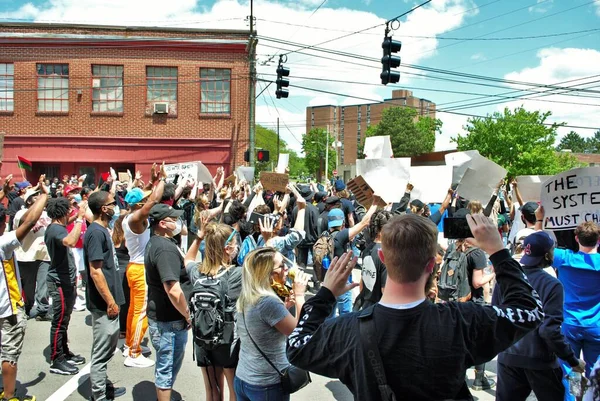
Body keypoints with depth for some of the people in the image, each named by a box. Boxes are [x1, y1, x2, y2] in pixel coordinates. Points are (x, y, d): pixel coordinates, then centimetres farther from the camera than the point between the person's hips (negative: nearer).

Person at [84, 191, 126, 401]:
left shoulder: (102, 230, 10)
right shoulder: (96, 232, -20)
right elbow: (95, 271, -23)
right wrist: (110, 302, -20)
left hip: (108, 300, 10)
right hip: (103, 303, -10)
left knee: (107, 347, 21)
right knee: (102, 351, 1)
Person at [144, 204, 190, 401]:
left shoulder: (154, 242, 7)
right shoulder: (166, 248, -25)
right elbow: (173, 291, -30)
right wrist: (188, 316, -19)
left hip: (159, 315, 10)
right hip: (169, 320, -10)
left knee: (165, 364, 24)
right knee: (168, 366, 6)